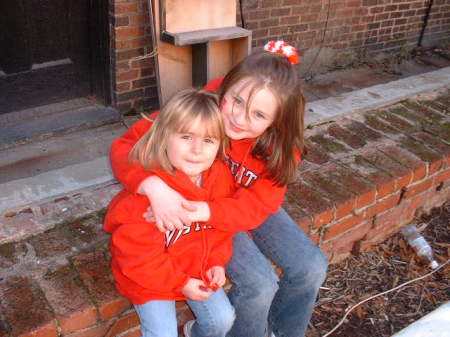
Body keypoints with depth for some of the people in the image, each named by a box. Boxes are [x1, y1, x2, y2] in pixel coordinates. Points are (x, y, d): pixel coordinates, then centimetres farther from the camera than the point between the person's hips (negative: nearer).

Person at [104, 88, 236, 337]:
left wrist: (217, 262, -7)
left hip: (199, 270, 5)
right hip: (150, 278, -5)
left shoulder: (219, 177, -13)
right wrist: (180, 283, -17)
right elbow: (136, 254, -25)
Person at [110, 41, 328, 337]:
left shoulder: (282, 143, -22)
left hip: (252, 210, 4)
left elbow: (254, 207, -27)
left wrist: (203, 212, -46)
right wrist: (154, 187, -47)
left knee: (312, 269, -5)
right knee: (259, 284, -21)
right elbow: (125, 147, -27)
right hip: (194, 205, -3)